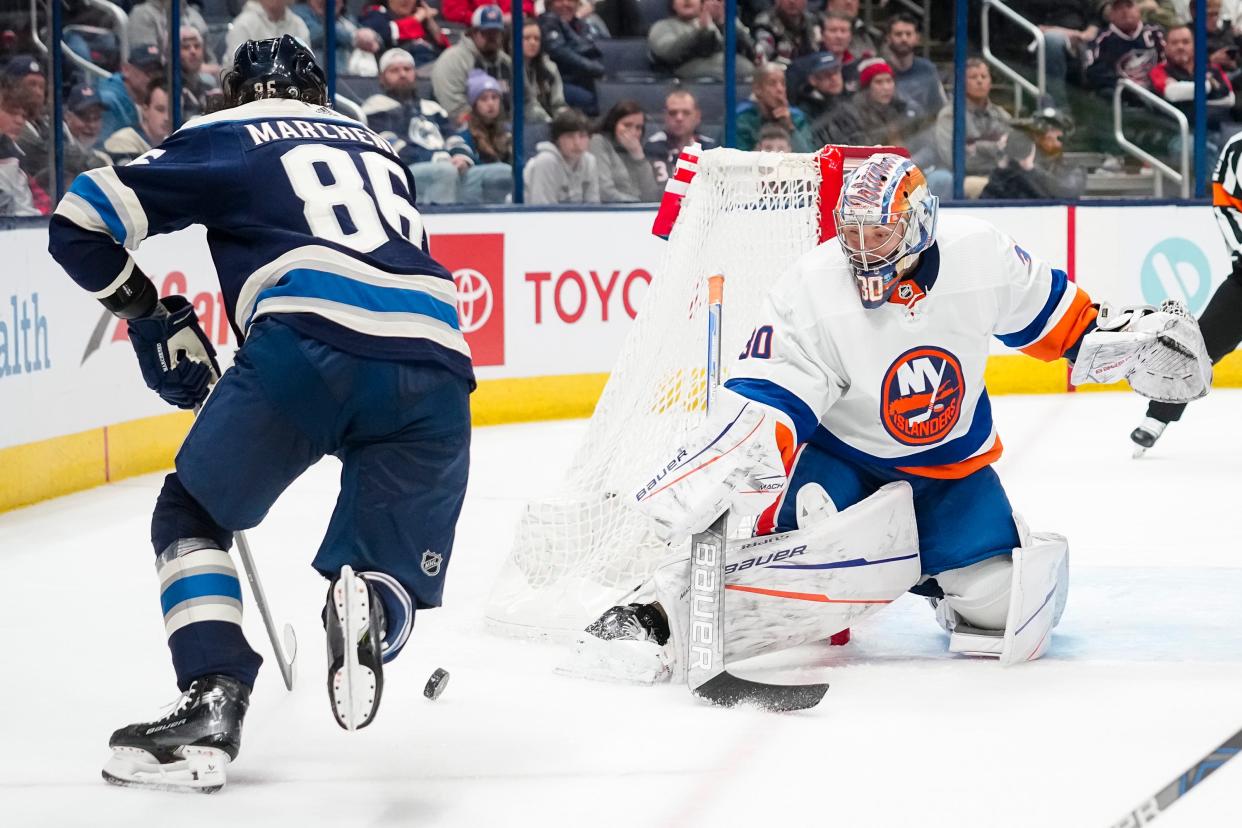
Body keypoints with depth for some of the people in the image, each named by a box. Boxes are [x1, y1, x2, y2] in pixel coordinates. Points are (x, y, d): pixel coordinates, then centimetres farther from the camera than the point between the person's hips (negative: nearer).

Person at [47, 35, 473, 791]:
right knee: (391, 571, 17)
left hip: (311, 346, -4)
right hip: (436, 371, 4)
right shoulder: (380, 151, 33)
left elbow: (82, 223, 14)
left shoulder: (228, 138, 19)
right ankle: (374, 612, -19)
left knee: (194, 515, 15)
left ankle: (212, 705, -2)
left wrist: (149, 315, 28)